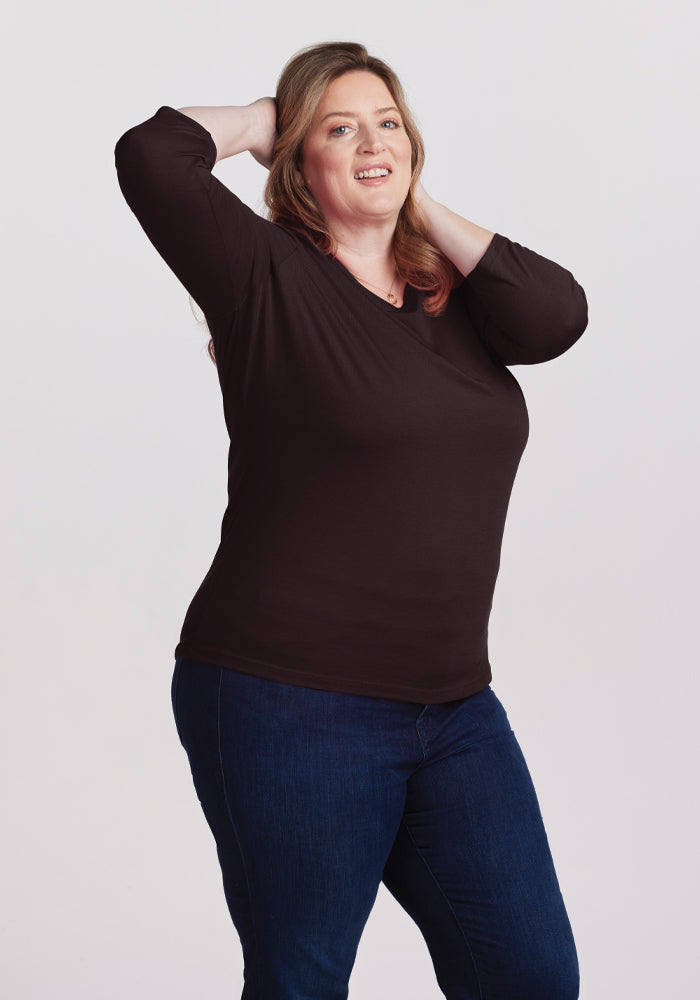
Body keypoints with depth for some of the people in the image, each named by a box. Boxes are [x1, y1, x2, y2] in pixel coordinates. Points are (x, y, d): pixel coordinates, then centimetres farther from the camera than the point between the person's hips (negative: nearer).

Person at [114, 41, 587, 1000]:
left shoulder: (451, 293, 12)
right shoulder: (270, 278, -5)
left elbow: (555, 315, -7)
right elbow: (152, 156, -17)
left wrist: (420, 202, 1)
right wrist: (261, 120, 2)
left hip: (453, 705, 6)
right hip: (288, 705, -5)